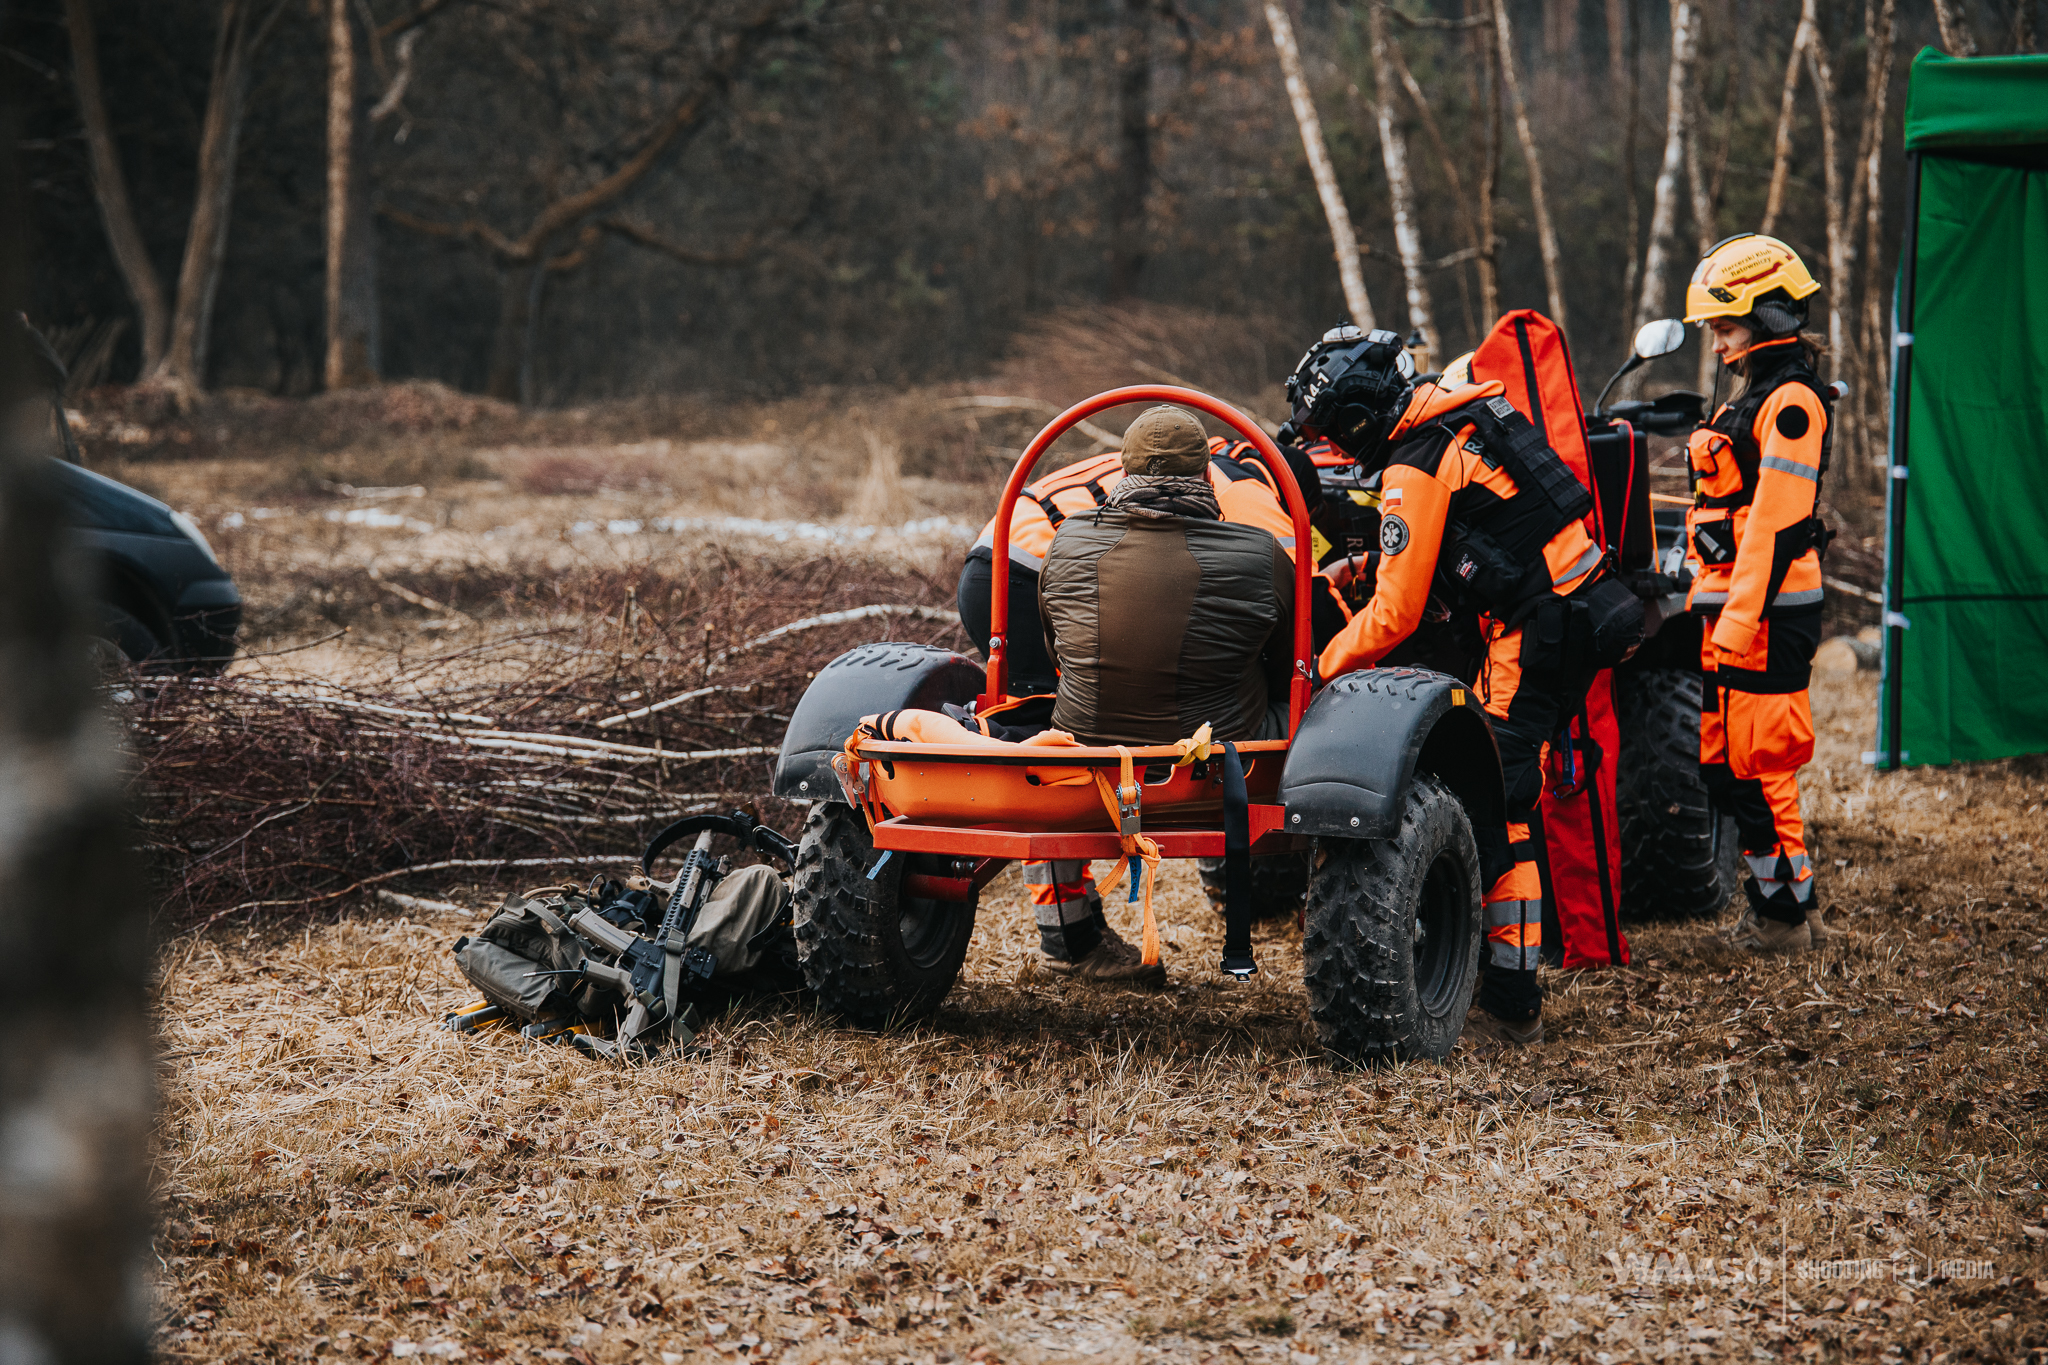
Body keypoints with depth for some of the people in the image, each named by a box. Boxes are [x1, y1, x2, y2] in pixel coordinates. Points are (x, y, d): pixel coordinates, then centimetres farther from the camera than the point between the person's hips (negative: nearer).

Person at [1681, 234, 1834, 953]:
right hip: (1730, 610, 10)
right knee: (1721, 759, 11)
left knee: (1757, 761, -7)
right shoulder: (1753, 397, 19)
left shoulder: (1790, 401, -13)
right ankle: (1777, 895, 19)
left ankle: (1787, 911, 1)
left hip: (1769, 612, -10)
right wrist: (1710, 610, 22)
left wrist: (1738, 624, -23)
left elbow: (1774, 523, -20)